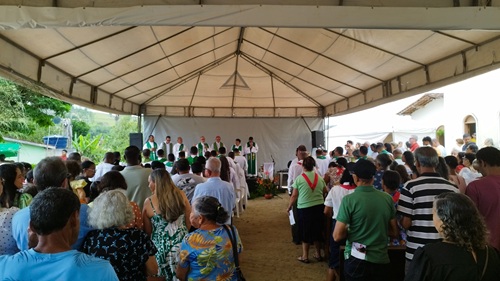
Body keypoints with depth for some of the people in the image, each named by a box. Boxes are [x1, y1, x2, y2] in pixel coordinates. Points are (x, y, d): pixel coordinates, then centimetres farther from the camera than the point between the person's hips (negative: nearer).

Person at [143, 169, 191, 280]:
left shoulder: (149, 202, -8)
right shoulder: (181, 195, -3)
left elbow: (147, 230, 3)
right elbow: (189, 221, 7)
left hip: (162, 246, -2)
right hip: (182, 243, 2)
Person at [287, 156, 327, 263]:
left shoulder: (299, 179, -10)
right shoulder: (320, 178, 0)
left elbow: (294, 196, -8)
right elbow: (325, 191, 11)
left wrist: (289, 207, 6)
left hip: (304, 208, -3)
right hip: (319, 207, 3)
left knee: (305, 232, 12)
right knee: (317, 230, 19)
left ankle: (305, 256, 19)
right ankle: (318, 254, 30)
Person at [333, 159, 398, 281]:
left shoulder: (349, 199, -16)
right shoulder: (387, 198, -3)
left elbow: (337, 236, -15)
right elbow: (394, 232, 6)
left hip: (357, 260, -4)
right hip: (381, 260, 4)